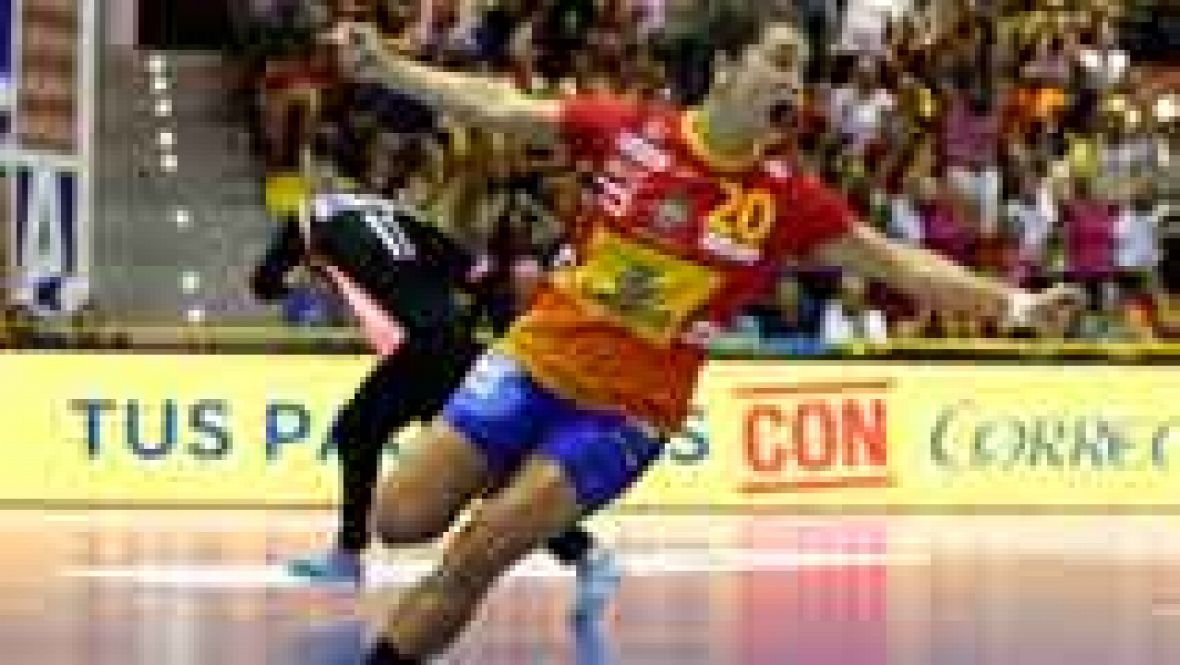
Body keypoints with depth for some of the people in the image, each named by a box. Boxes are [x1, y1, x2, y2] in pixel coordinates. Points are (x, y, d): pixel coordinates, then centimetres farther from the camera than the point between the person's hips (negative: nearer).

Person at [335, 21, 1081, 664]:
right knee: (401, 520, -3)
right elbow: (493, 104, 1)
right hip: (537, 355, 1)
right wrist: (384, 65, -2)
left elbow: (897, 262, -3)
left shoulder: (787, 200, -9)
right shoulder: (629, 129, -8)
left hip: (629, 406, -1)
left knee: (473, 557, -14)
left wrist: (1012, 302, -12)